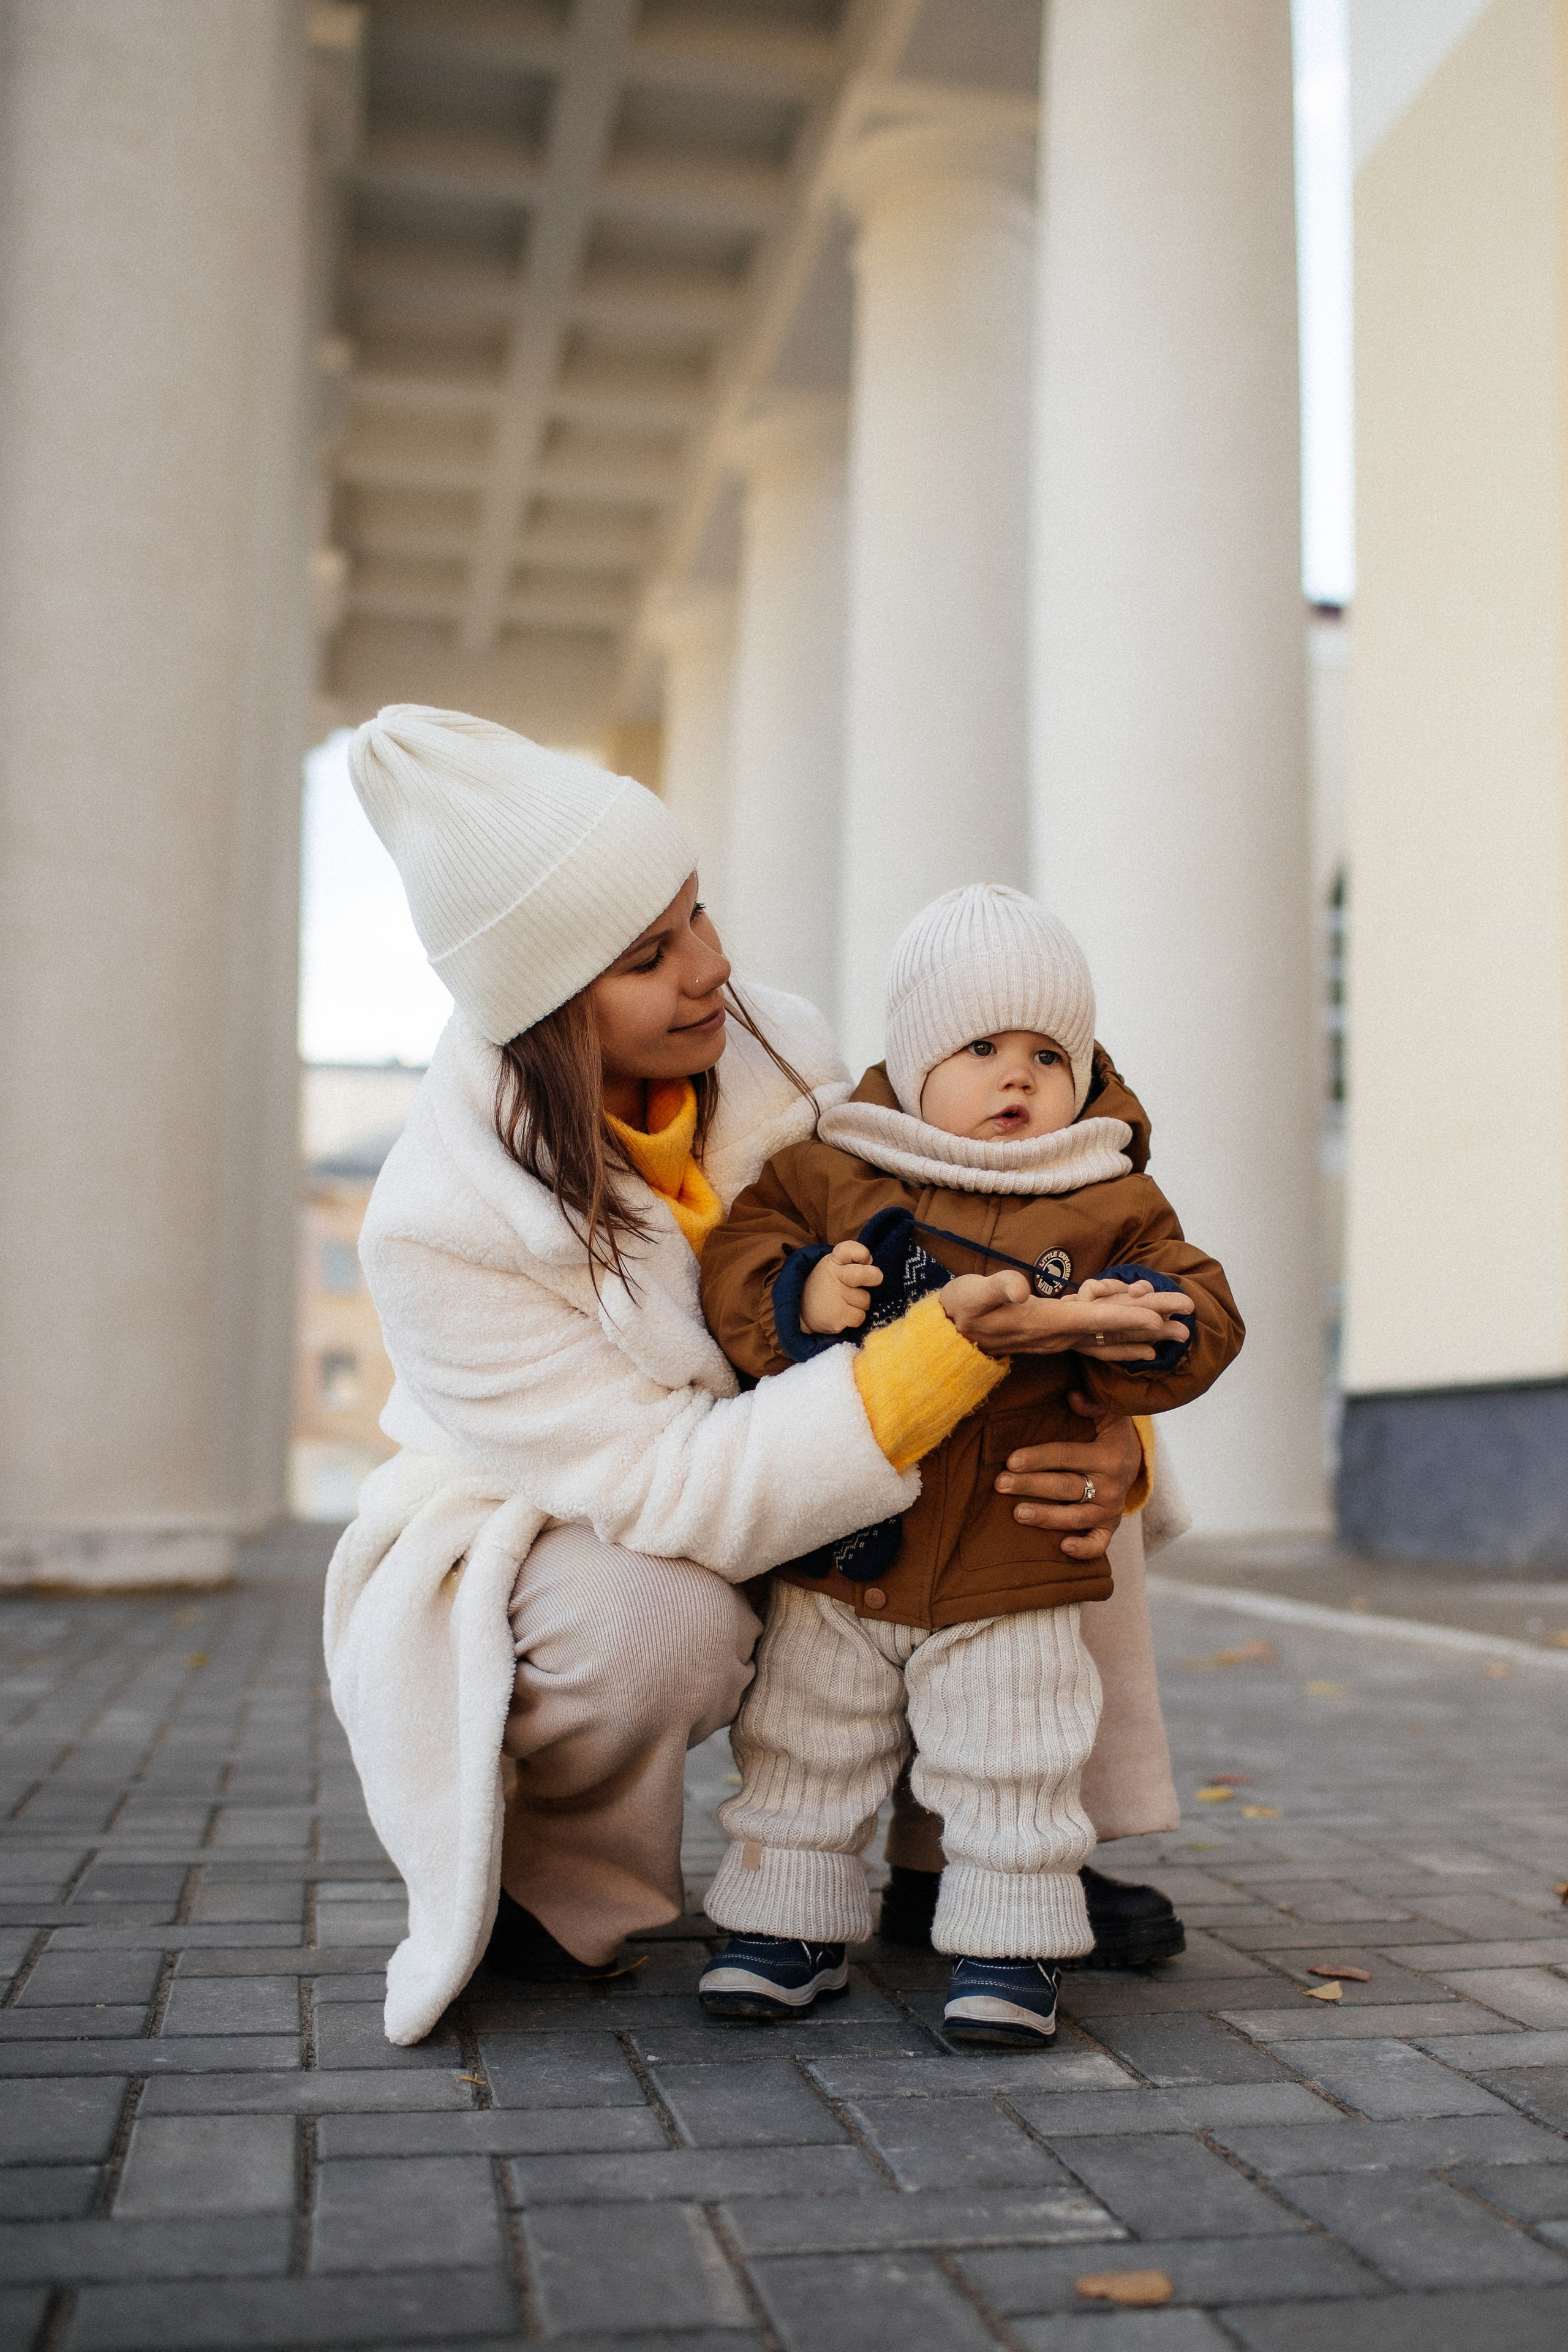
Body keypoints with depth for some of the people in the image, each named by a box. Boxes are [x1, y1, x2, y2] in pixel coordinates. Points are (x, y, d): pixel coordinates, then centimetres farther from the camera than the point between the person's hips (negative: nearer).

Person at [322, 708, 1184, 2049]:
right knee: (665, 1620, -38)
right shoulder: (443, 1229, -30)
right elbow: (677, 1495, -35)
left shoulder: (779, 1056, -15)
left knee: (1047, 1464, -14)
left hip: (798, 1534, 5)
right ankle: (546, 1879, -4)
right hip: (545, 1552, -5)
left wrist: (1106, 1435, -27)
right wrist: (957, 1343, -45)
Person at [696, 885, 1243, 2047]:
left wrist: (1105, 1323, -23)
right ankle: (791, 1925, 29)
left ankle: (1008, 1949, 21)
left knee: (1012, 1771, 5)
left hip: (1011, 1570, -1)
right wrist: (800, 1293, -20)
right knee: (806, 1755, 12)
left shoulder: (1109, 1205, 0)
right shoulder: (829, 1172, 1)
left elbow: (1199, 1323, -2)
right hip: (834, 1560, 2)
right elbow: (734, 1262, 1)